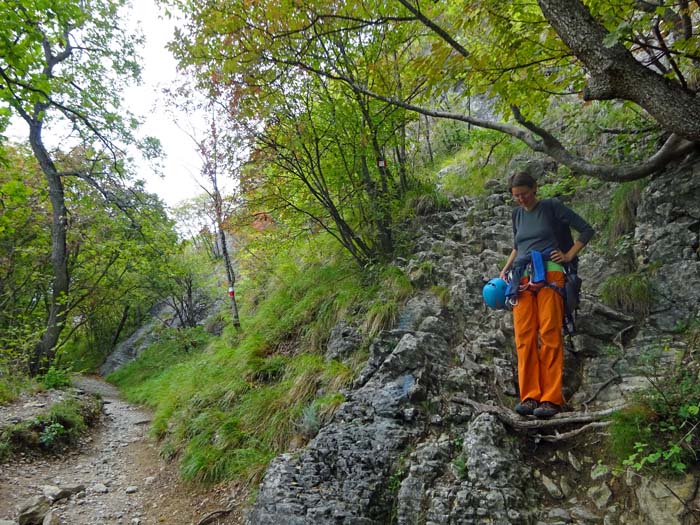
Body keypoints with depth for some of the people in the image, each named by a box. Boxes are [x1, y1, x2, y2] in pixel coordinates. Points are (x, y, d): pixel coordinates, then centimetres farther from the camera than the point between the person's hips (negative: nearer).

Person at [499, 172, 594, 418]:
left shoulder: (551, 207, 5)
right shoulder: (517, 214, 20)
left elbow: (586, 230, 6)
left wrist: (569, 255, -2)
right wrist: (505, 269, 19)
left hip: (549, 274, -4)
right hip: (522, 278, 5)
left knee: (549, 334, -9)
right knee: (524, 337, -5)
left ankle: (551, 398, -7)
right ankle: (529, 396, -2)